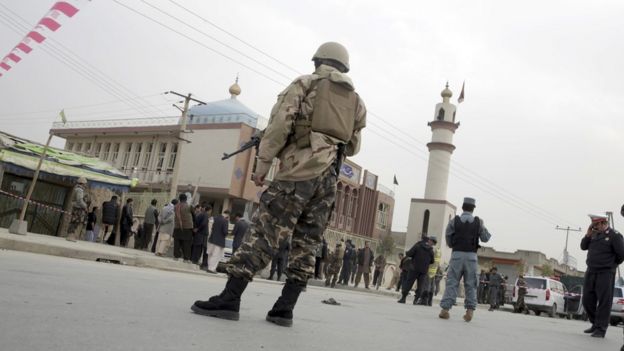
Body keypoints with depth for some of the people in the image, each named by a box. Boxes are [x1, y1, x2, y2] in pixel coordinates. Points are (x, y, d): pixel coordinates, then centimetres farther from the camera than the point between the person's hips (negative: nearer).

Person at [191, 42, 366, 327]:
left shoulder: (305, 84, 7)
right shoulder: (356, 101, 21)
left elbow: (280, 122, -6)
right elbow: (353, 147, 22)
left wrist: (263, 163, -4)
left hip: (298, 170, -5)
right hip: (329, 177, 5)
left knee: (264, 233, -7)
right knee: (306, 244, 5)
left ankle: (230, 299, -10)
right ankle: (285, 309, 3)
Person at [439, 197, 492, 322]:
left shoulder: (454, 221, 0)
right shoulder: (478, 222, 2)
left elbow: (448, 239, 2)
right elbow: (485, 238, 7)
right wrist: (487, 232, 26)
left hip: (457, 254, 0)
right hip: (471, 256, 0)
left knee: (451, 282, 2)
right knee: (471, 285, 7)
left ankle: (445, 309, -5)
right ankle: (470, 310, 1)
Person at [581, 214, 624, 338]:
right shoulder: (594, 234, 9)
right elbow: (583, 247, 10)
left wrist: (611, 265, 4)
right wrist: (588, 234, -4)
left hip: (605, 273, -7)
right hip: (591, 271, 7)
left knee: (604, 301, -3)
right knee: (587, 300, 10)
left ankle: (601, 329, 2)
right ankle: (595, 323, 26)